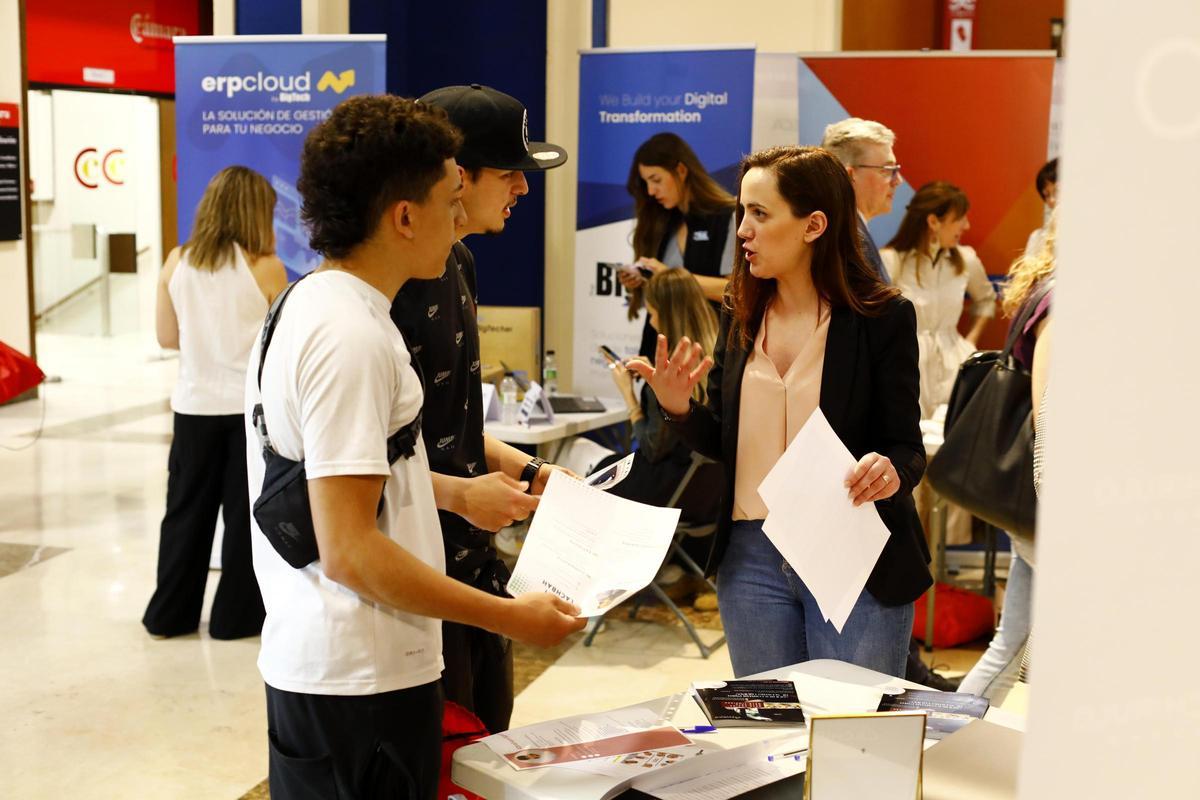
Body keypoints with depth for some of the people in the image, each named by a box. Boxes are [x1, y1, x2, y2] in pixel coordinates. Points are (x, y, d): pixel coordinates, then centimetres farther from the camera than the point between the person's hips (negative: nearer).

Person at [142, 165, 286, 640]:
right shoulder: (266, 268, -11)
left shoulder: (177, 263, -1)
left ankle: (169, 614, 22)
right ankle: (237, 616, 15)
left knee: (187, 511, 13)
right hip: (251, 407, -3)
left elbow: (168, 338, 6)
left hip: (195, 405, 3)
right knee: (246, 514, 8)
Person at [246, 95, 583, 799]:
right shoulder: (351, 337, -21)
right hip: (364, 683, -10)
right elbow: (349, 550, -25)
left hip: (308, 661, 10)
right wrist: (511, 617, -19)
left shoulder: (307, 305, 10)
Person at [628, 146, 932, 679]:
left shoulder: (883, 317, -8)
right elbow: (724, 443, 10)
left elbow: (907, 447, -6)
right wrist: (680, 410, -9)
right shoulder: (741, 317, 5)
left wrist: (891, 472, -28)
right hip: (752, 559, 5)